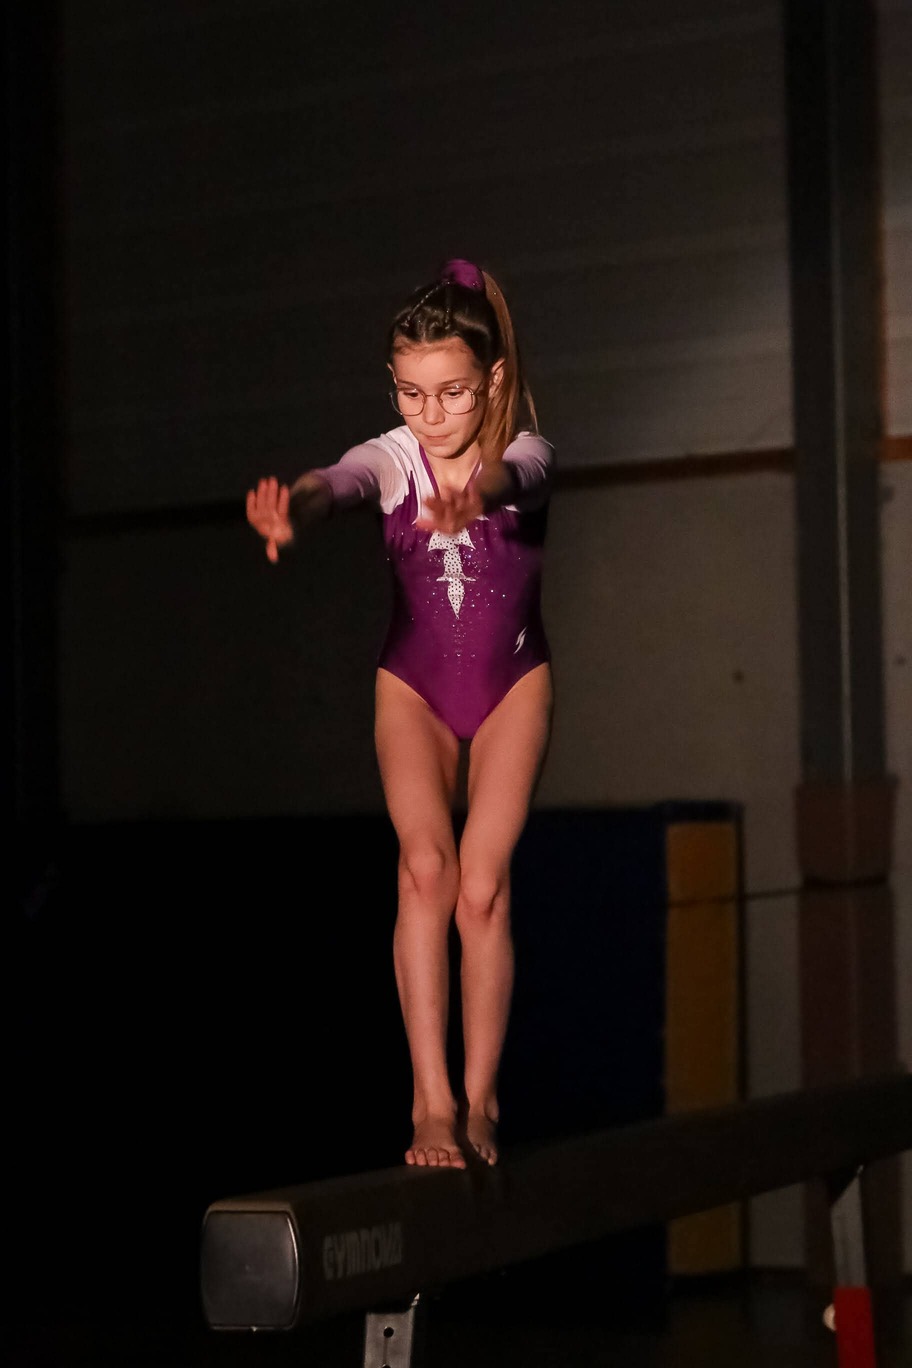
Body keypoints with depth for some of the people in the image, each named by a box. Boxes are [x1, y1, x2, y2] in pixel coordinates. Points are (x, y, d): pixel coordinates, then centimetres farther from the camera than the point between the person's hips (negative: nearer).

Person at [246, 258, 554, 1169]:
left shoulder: (524, 454, -16)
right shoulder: (389, 458, -13)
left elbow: (510, 480, -41)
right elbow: (336, 484, -36)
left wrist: (474, 494, -66)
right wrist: (290, 511, -61)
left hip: (511, 687, -1)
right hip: (413, 687, 1)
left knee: (482, 883, -12)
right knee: (425, 865, -20)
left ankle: (479, 1100, 1)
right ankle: (431, 1099, -20)